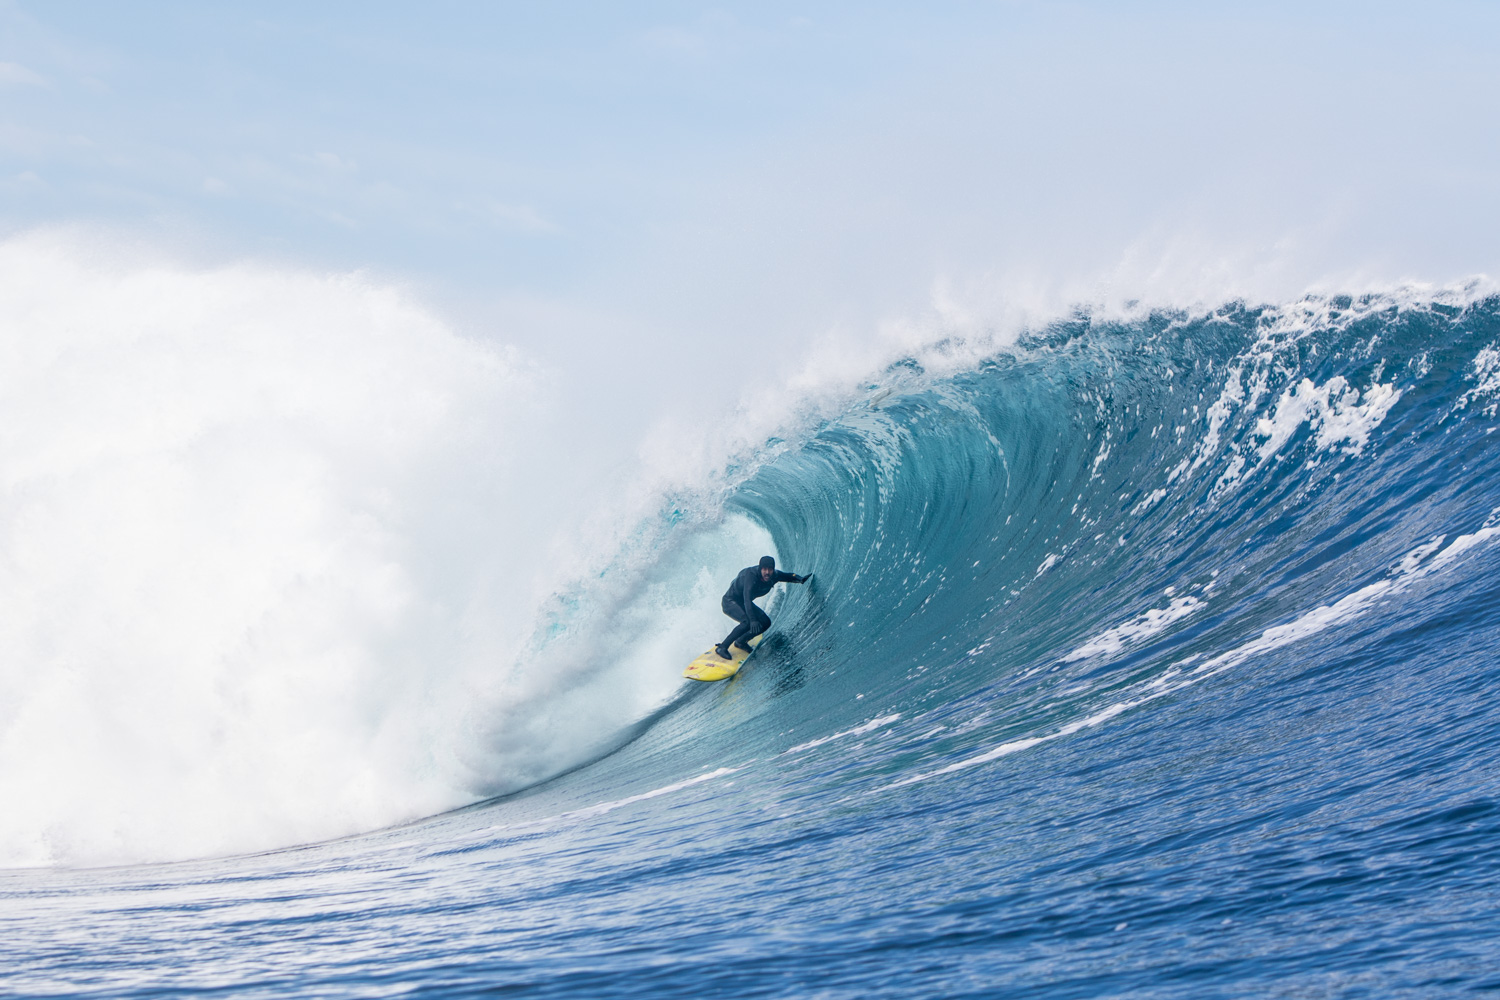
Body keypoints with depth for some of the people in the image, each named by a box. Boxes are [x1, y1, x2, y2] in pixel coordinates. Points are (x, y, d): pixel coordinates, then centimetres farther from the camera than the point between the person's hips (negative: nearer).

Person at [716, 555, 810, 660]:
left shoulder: (774, 576, -13)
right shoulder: (751, 575, -35)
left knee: (765, 622, -3)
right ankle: (722, 647, -25)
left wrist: (801, 579, -14)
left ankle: (741, 641, 15)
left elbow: (789, 576, 8)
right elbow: (747, 598, -43)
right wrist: (753, 620, -53)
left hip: (743, 603, 8)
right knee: (747, 622, -31)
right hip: (730, 602, -8)